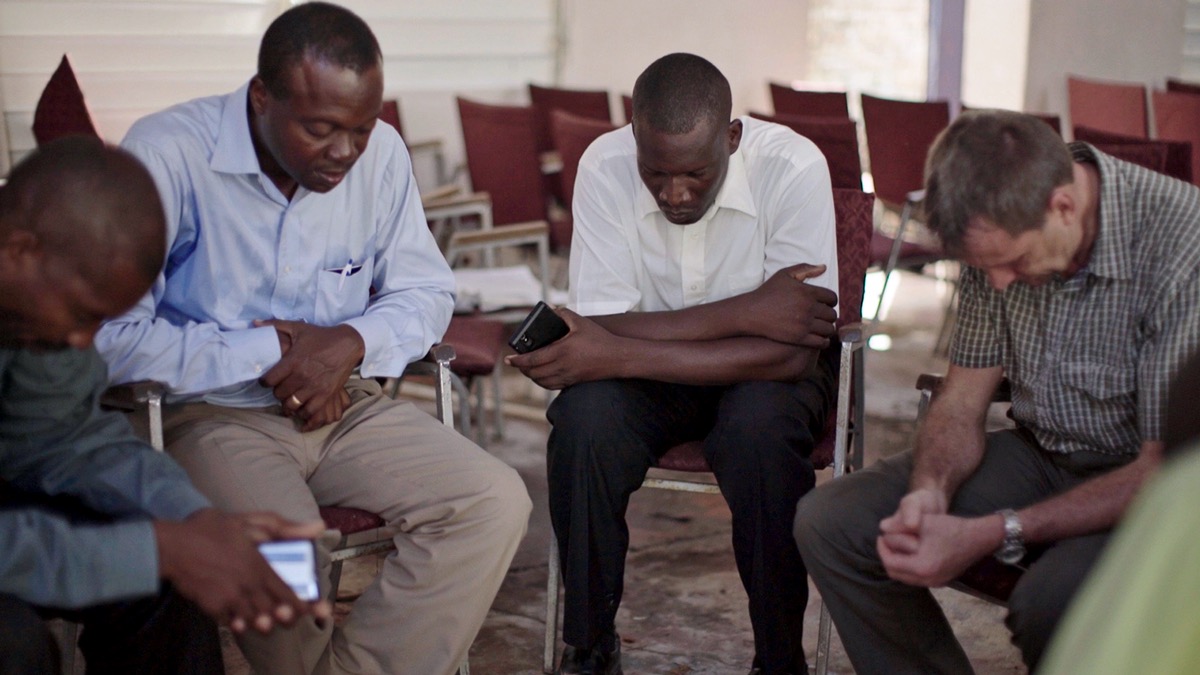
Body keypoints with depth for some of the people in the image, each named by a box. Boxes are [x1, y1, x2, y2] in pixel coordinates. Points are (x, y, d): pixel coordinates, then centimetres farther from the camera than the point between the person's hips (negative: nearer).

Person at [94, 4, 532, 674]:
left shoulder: (381, 153, 0)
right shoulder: (168, 152, -14)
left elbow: (426, 291, 10)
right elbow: (110, 336, -19)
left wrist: (350, 342, -12)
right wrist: (267, 353, -15)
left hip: (346, 405, 5)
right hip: (212, 415, -4)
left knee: (496, 501, -17)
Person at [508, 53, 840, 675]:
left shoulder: (792, 167, -25)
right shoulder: (604, 168, -19)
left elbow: (792, 353, -28)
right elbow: (601, 325, -20)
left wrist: (619, 356, -33)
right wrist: (744, 312, -29)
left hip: (764, 370, -1)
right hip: (649, 369, 2)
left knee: (759, 429, -34)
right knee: (583, 420, -29)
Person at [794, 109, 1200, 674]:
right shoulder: (999, 230, -7)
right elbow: (962, 401, 2)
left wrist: (989, 535, -29)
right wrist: (929, 490, -21)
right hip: (1038, 456, 6)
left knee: (1054, 598, -37)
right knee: (827, 523, -11)